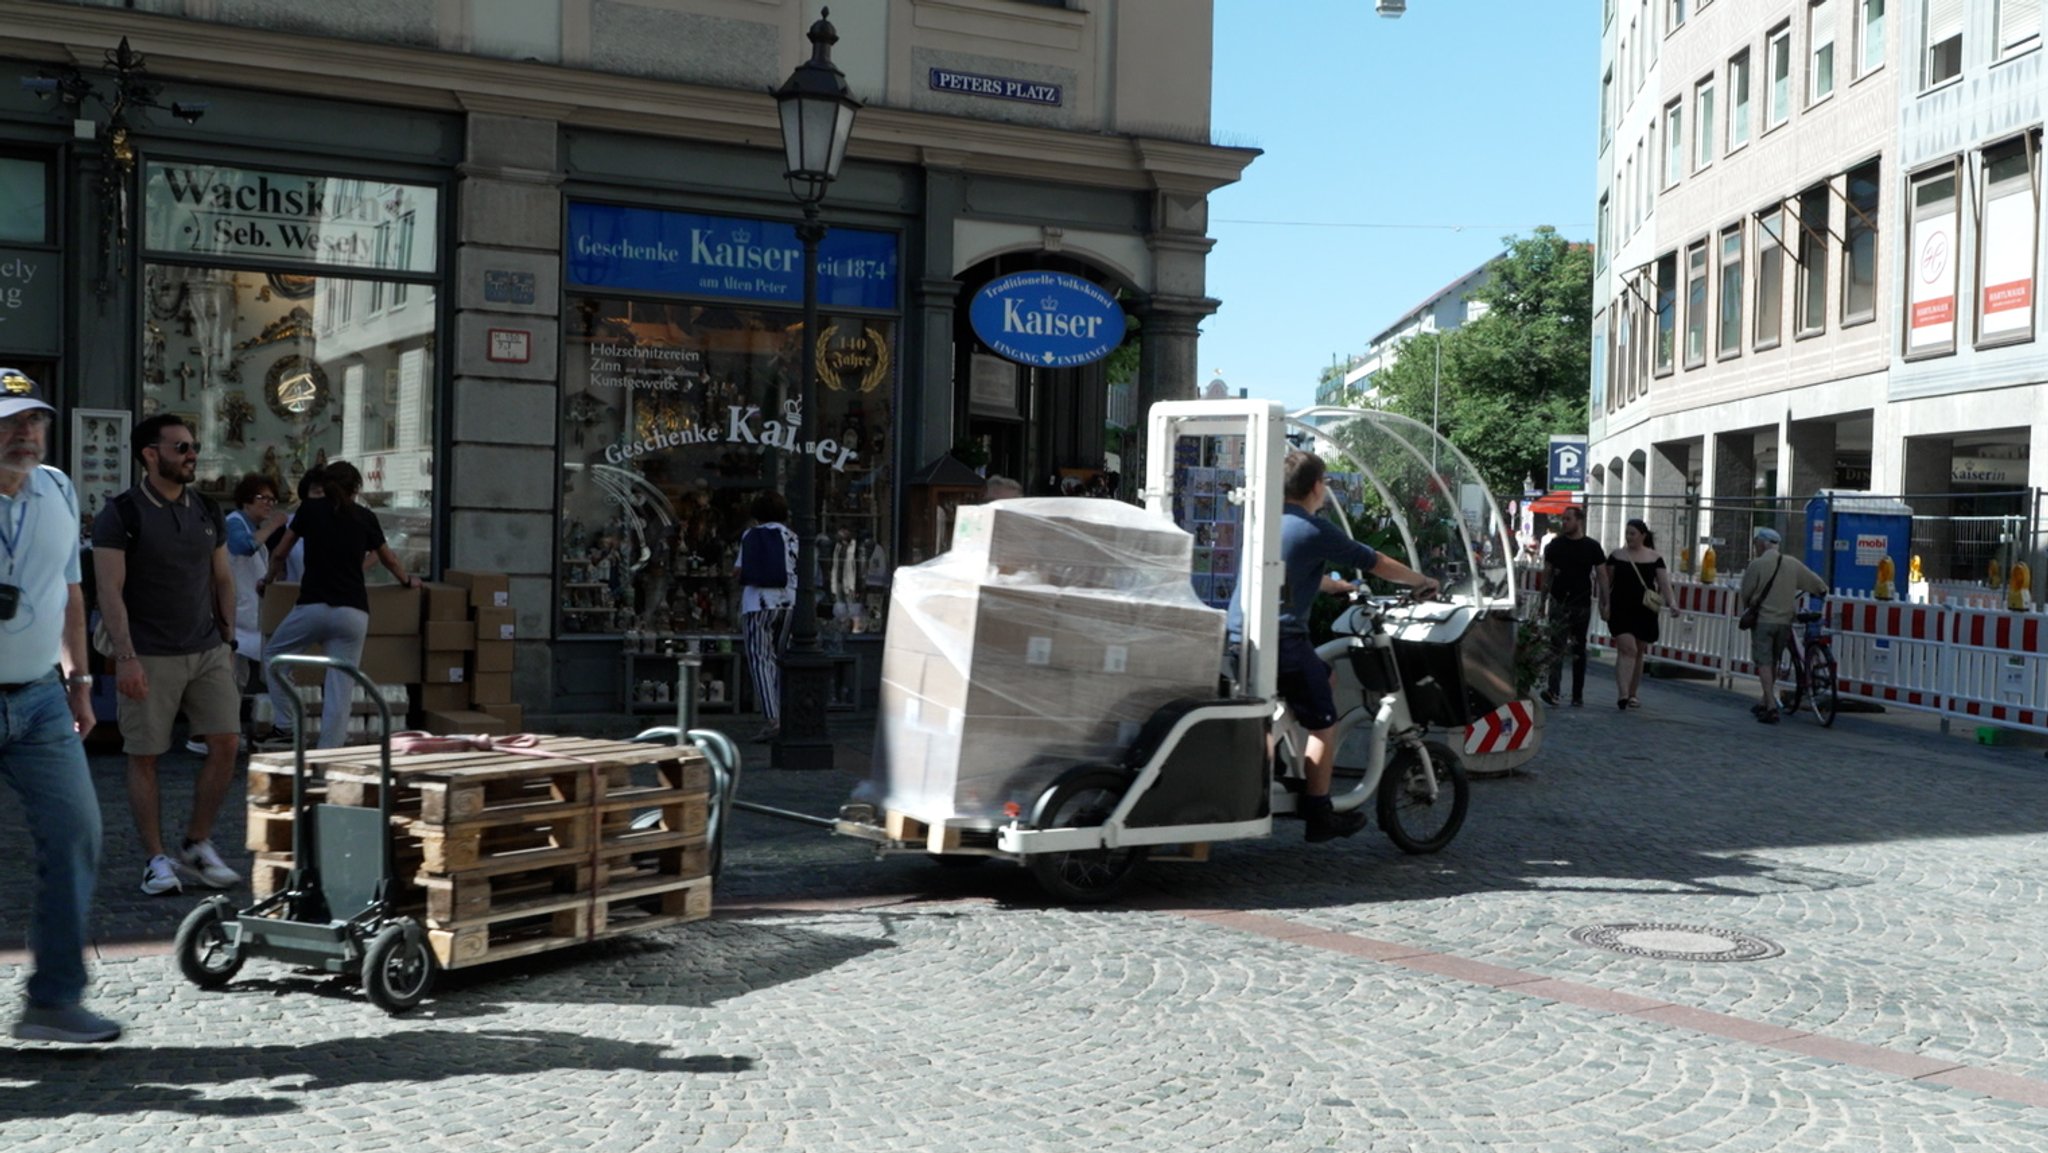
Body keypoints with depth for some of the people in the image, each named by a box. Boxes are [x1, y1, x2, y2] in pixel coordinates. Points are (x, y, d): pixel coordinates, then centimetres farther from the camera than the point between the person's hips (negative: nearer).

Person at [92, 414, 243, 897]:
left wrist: (228, 641, 12)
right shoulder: (120, 515, -7)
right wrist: (126, 657, -18)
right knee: (145, 757, 1)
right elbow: (110, 591, -11)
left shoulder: (207, 511, 9)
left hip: (208, 651, 5)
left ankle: (198, 844, 14)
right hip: (150, 657, -5)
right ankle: (156, 860, 11)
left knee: (226, 741, -2)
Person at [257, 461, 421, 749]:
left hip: (313, 606, -1)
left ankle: (285, 726, 18)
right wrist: (407, 581, 44)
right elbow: (389, 560, 25)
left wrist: (267, 580, 36)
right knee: (341, 688, 3)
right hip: (353, 612, 1)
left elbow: (279, 554, 17)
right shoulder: (365, 517, 10)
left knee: (275, 654, 24)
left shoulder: (310, 510, 8)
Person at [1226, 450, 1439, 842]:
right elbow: (1379, 564, 1)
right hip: (1282, 638, -8)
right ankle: (1319, 815, 8)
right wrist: (1423, 582, 18)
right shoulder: (1316, 531, -8)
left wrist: (1338, 586, 42)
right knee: (1323, 725, 6)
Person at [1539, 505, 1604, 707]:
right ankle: (1553, 691, -20)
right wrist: (1543, 601, 5)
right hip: (1559, 602, 0)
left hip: (1582, 605, 0)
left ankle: (1578, 696, 13)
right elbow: (1547, 574, 9)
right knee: (1557, 646, -12)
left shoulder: (1592, 547, 2)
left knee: (1579, 649, 7)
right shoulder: (1555, 545, 5)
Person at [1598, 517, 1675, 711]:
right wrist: (1603, 604, 4)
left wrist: (1670, 603, -18)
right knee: (1627, 649, -16)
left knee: (1638, 652, 9)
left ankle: (1632, 694, 21)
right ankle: (1622, 694, -20)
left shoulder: (1655, 559, 3)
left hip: (1645, 611, 2)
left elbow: (1664, 584, -3)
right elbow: (1606, 582, 9)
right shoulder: (1616, 556, 4)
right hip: (1621, 610, -2)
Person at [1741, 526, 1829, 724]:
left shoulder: (1757, 565, -10)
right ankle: (1766, 702, 27)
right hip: (1785, 621, 5)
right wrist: (1822, 591, 31)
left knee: (1764, 663, -3)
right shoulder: (1793, 564, 4)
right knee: (1773, 662, 18)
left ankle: (1771, 707, -12)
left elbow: (1746, 593, -5)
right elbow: (1818, 585, 8)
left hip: (1763, 619, -5)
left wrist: (1748, 608, 15)